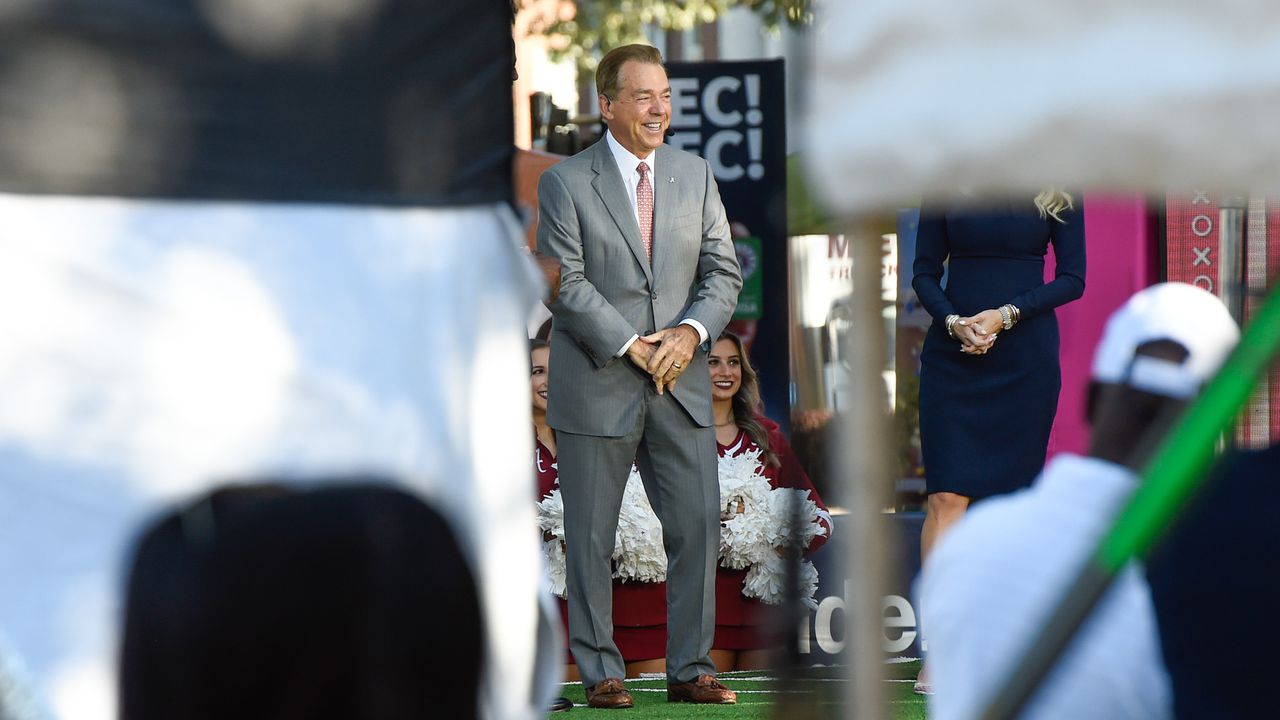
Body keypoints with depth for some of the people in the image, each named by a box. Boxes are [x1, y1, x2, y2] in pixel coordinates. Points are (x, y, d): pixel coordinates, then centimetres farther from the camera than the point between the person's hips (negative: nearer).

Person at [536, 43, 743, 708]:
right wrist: (632, 346, -16)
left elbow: (722, 271, 8)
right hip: (597, 383, -4)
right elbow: (566, 284, -9)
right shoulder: (566, 183, -3)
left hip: (681, 382, 4)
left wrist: (690, 332, -10)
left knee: (698, 525, 1)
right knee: (590, 536, 2)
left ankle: (689, 670, 9)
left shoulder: (695, 176, 11)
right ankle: (600, 673, 11)